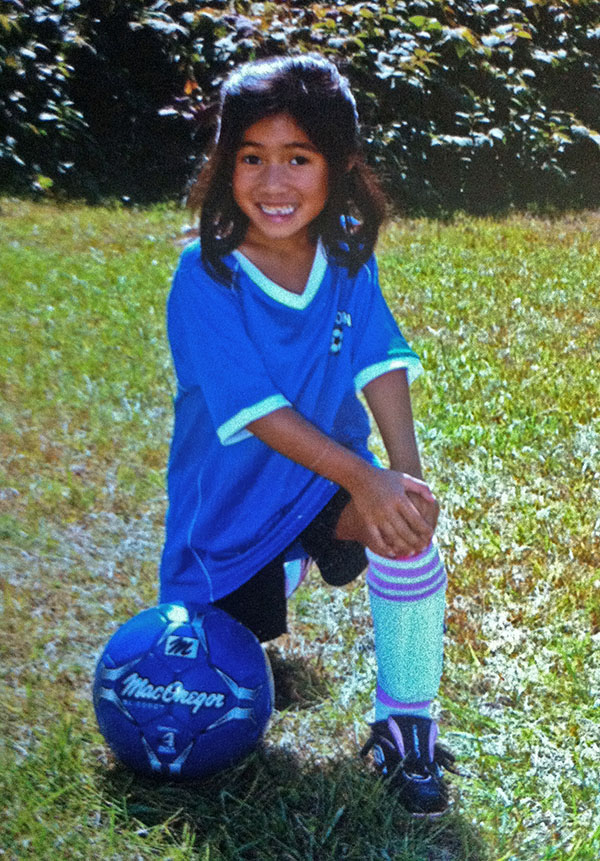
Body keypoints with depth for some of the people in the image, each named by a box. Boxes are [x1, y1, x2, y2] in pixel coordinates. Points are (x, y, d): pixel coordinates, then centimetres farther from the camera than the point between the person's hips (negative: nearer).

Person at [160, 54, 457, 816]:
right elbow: (256, 408, -28)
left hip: (328, 476, 2)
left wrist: (407, 472, -31)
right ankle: (266, 584, 44)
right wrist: (362, 477, -37)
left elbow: (381, 364, -15)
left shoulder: (348, 258, -10)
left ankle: (404, 728, -11)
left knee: (406, 529, -33)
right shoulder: (205, 276, -22)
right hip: (231, 494, -1)